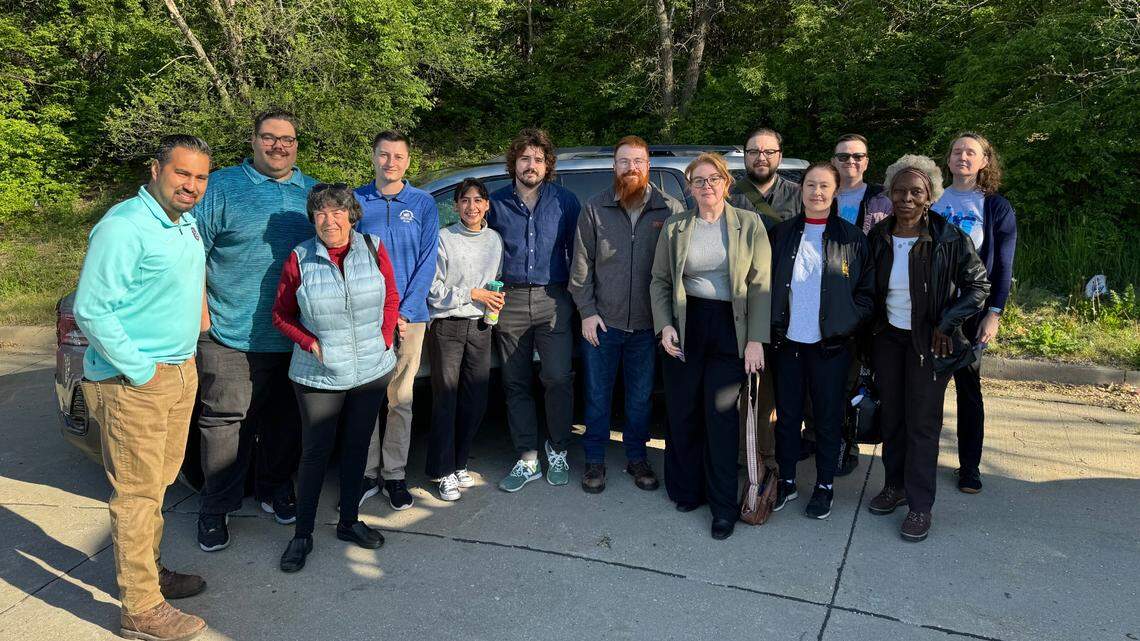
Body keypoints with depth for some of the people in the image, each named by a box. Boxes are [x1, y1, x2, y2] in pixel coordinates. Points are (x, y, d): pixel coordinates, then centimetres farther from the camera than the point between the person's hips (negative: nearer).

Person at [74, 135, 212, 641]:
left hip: (181, 372, 9)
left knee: (157, 485, 19)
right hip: (134, 384, -9)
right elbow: (91, 311, -21)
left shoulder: (186, 225, 10)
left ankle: (148, 570, 34)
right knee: (137, 495, 0)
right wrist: (142, 372, -19)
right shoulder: (123, 227, -18)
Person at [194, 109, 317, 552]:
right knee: (226, 423, 3)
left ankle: (275, 491, 34)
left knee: (285, 422, 15)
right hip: (232, 336, -4)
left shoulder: (314, 193, 11)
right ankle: (216, 508, 18)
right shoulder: (222, 187, -1)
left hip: (295, 338, 4)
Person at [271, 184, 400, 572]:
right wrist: (311, 344, -10)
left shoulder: (373, 249, -2)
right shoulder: (300, 259, -6)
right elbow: (281, 314, 2)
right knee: (315, 453, 3)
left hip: (372, 370, 3)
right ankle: (302, 535, 18)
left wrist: (385, 339, -4)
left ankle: (349, 522, 30)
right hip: (319, 376, -2)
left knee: (357, 447, 14)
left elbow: (391, 299, 6)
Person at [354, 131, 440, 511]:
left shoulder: (423, 204, 3)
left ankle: (395, 475, 17)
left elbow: (427, 262, 0)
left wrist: (404, 312, -8)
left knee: (400, 398, 6)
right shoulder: (356, 201, 4)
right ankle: (367, 473, 18)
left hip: (408, 316, 0)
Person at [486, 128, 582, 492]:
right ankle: (527, 459, 17)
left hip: (552, 299, -2)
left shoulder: (564, 200, 3)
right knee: (515, 383, 6)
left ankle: (558, 452, 14)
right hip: (510, 301, 2)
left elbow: (576, 250, 7)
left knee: (558, 378, -7)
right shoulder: (496, 203, 6)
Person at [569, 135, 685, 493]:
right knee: (598, 395, 10)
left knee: (641, 397, 13)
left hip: (647, 324, 0)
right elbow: (581, 265, 3)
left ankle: (637, 457, 31)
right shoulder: (595, 210, 1)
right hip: (602, 322, 0)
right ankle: (595, 460, 26)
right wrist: (587, 311, -3)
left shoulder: (670, 209, -2)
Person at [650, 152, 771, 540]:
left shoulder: (749, 225, 1)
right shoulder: (674, 227, 6)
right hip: (685, 326, 2)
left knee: (721, 416, -1)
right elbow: (659, 281, 9)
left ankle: (723, 506, 12)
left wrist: (756, 339, -9)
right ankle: (687, 490, 27)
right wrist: (664, 325, -5)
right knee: (682, 412, 8)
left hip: (730, 329, -2)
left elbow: (761, 285, -2)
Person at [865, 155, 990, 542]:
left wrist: (946, 324, -11)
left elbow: (978, 286, -4)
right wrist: (870, 331, 4)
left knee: (922, 423, 1)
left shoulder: (949, 240, -12)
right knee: (891, 417, 12)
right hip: (887, 338, 4)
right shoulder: (878, 238, -1)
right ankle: (895, 486, 29)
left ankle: (920, 506, 12)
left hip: (929, 341, -4)